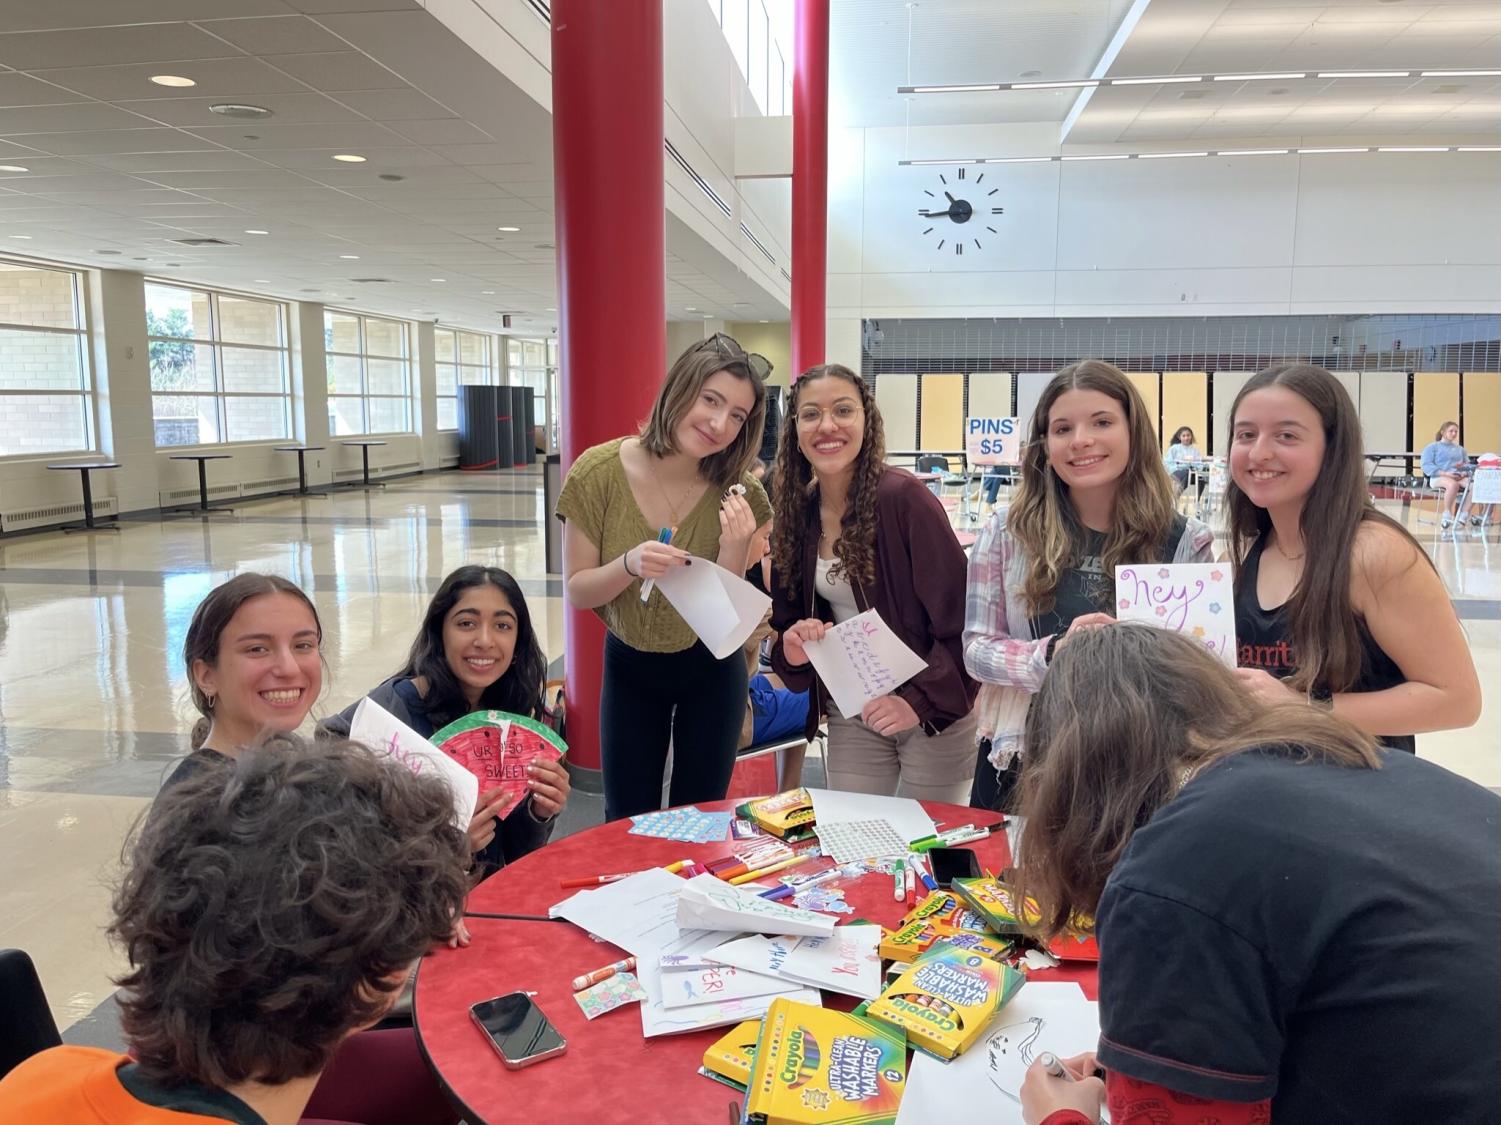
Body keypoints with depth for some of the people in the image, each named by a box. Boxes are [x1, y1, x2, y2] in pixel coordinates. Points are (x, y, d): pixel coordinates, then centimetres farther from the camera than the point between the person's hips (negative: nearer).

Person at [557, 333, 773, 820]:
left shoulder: (738, 494, -19)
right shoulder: (599, 472, -20)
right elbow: (576, 592, -15)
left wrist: (732, 549, -33)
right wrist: (630, 564, -34)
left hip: (710, 669, 0)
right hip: (629, 667, 0)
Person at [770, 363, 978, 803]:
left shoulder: (903, 496, -17)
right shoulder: (796, 512, 1)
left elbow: (960, 620, -17)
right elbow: (788, 616, 10)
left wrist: (920, 701, -22)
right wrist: (792, 647, -11)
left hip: (935, 713, -4)